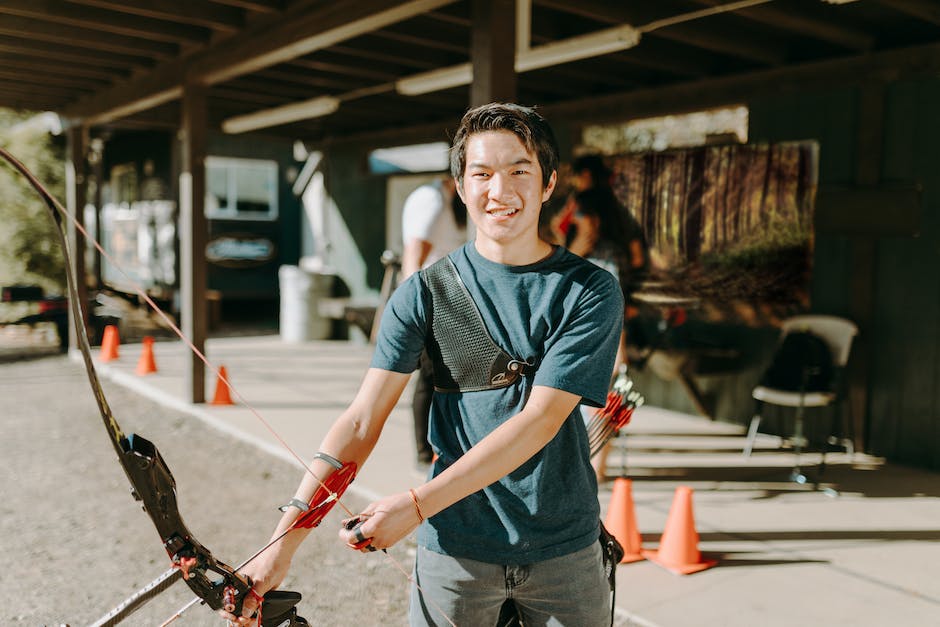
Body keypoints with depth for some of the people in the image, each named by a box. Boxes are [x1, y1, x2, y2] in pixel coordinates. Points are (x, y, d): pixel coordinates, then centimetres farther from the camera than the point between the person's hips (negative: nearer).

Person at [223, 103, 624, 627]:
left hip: (565, 550, 1)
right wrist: (282, 546, -18)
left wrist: (416, 504, -22)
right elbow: (362, 420, -10)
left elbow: (540, 420, -16)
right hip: (455, 549, 0)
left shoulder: (591, 291, -7)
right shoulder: (426, 292, -5)